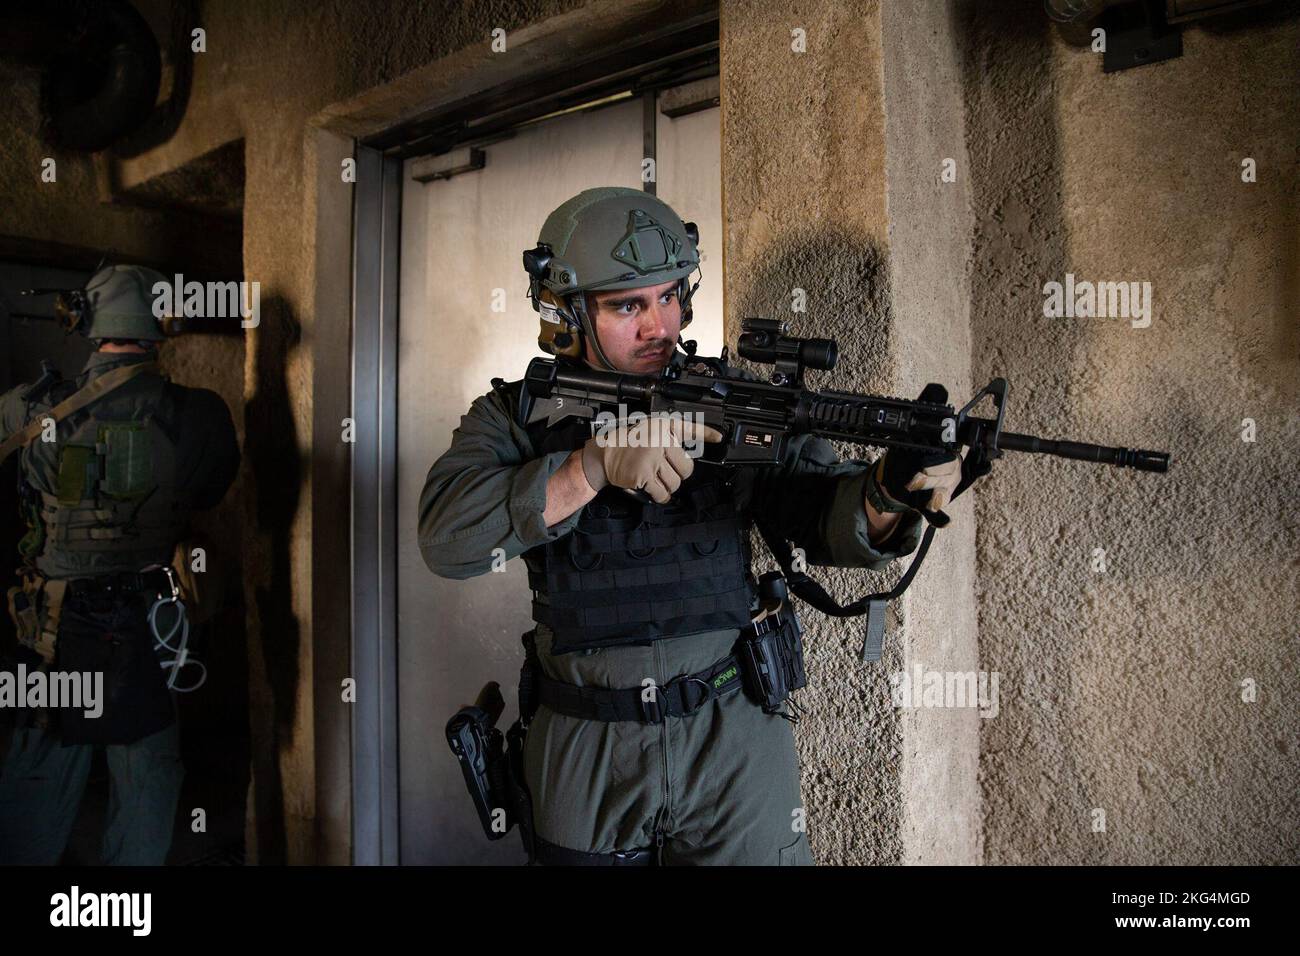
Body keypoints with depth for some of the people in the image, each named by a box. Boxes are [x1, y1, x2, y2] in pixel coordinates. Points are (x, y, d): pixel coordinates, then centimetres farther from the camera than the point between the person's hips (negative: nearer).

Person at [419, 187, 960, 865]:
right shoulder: (513, 416, -4)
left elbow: (827, 516, -11)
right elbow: (446, 537, -20)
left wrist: (888, 490, -33)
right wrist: (595, 466, -30)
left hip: (735, 741, 0)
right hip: (583, 758, 1)